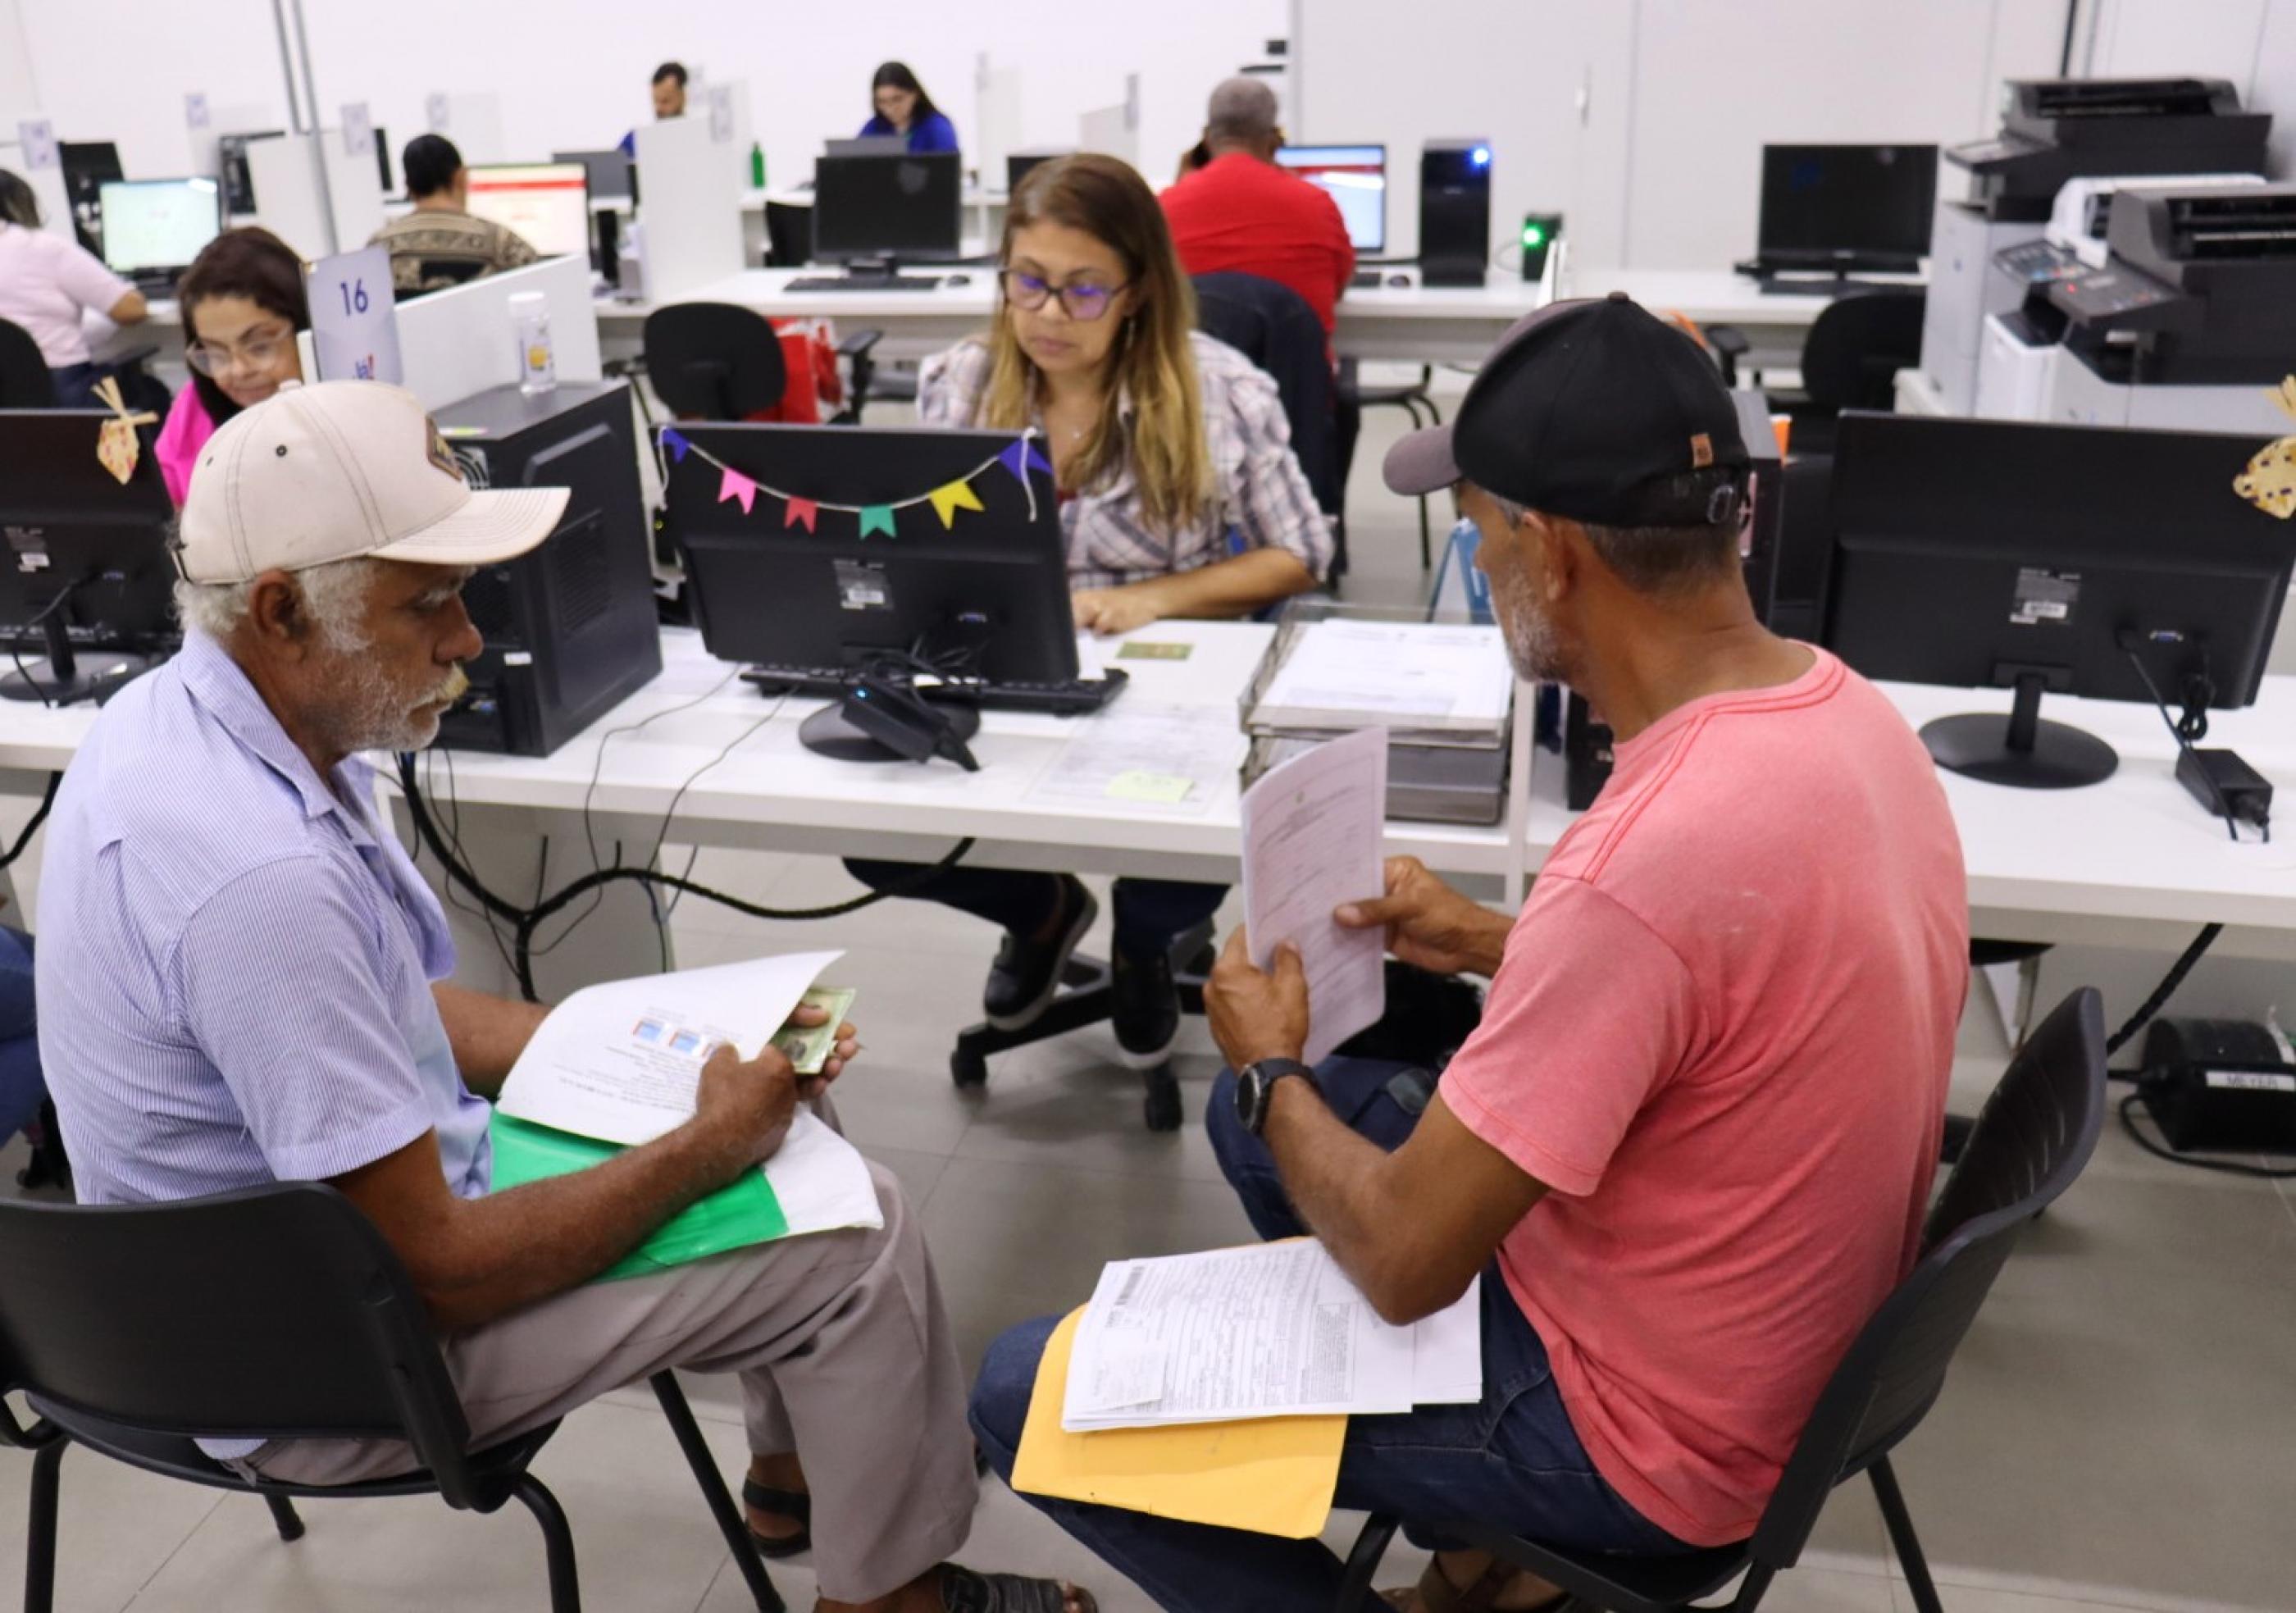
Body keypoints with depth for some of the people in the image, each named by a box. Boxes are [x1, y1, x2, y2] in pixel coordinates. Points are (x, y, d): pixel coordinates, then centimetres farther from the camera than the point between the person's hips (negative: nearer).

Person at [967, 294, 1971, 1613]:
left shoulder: (1644, 861, -35)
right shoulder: (1844, 707, -7)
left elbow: (1405, 1266, -25)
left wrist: (1273, 1071, -7)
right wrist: (1495, 946, 9)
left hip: (1646, 1430, -8)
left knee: (1030, 1390, -3)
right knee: (1265, 1114, 21)